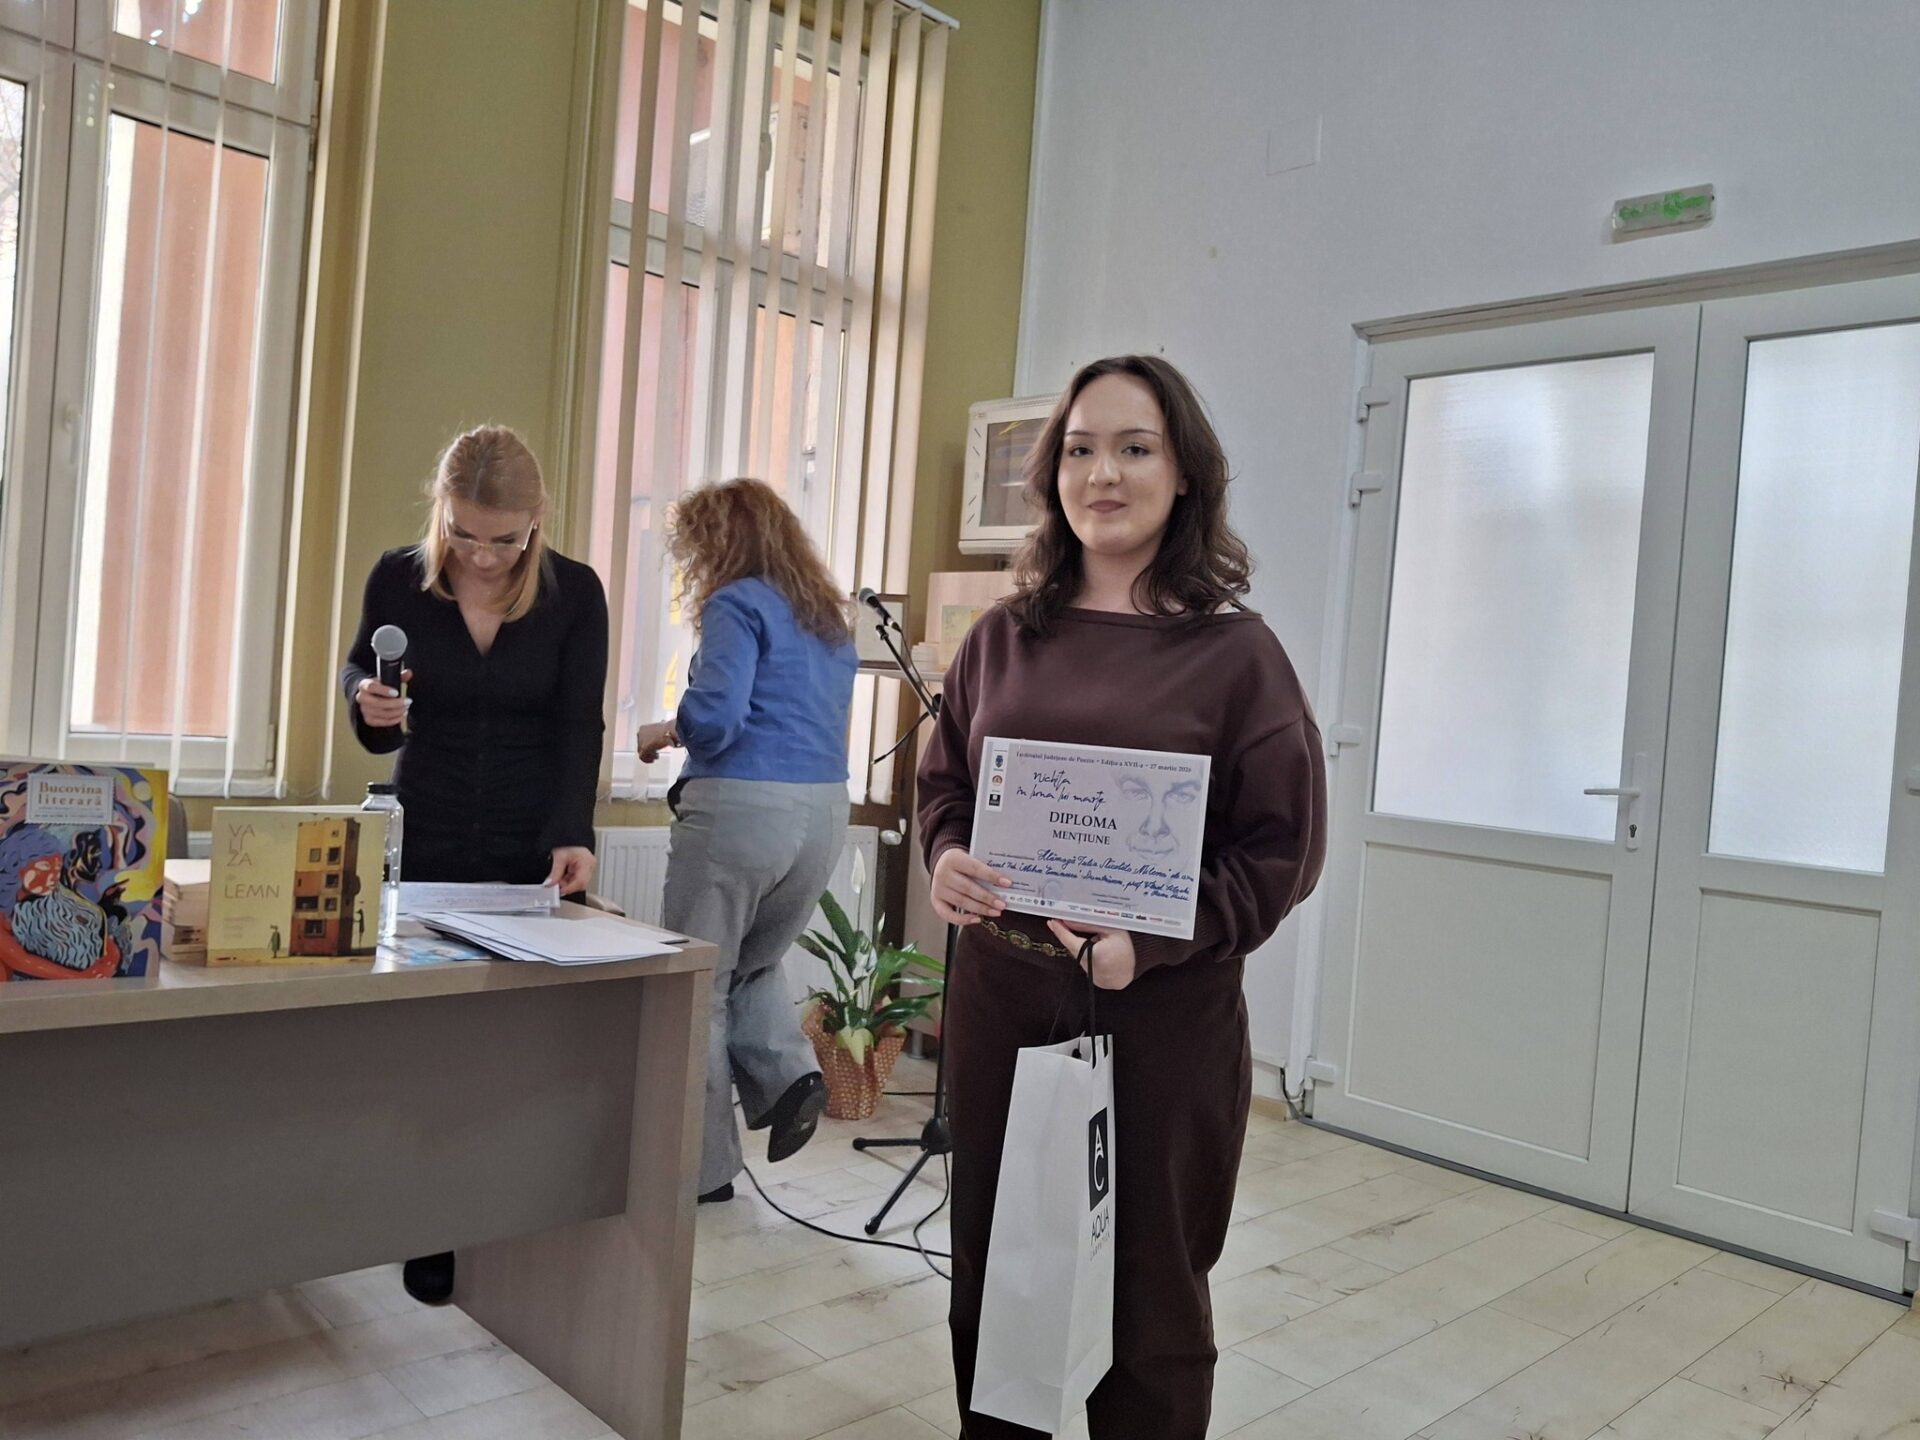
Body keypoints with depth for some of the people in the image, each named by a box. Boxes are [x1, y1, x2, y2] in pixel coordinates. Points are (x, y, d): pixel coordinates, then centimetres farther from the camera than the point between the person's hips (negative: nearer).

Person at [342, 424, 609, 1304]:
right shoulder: (397, 579, -4)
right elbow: (360, 677, 11)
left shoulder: (575, 593, -7)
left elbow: (578, 727, -9)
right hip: (425, 843, 1)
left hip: (533, 850, -1)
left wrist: (571, 836, -23)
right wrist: (369, 701, -13)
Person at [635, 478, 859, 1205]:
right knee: (755, 962, 27)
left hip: (741, 808, -7)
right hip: (825, 813, 7)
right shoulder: (832, 618, 16)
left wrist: (663, 732, 2)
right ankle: (786, 1074, 4)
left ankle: (704, 1166, 14)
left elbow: (715, 718, -18)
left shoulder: (738, 604, -7)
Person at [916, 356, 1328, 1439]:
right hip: (999, 994, 4)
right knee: (992, 1277, 16)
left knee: (1149, 1297, 12)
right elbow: (943, 783, 14)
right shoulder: (1005, 637, 6)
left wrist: (1155, 940, -18)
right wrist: (947, 861, -8)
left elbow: (1282, 849, -6)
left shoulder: (1235, 651, -5)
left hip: (1164, 1013, -3)